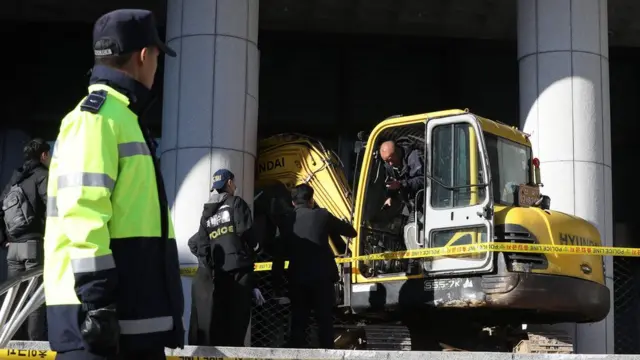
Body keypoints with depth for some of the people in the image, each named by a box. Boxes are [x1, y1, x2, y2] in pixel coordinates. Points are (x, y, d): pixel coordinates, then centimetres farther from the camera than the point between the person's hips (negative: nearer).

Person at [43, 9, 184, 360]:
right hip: (101, 309, -10)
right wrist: (97, 299, -22)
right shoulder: (97, 115, -10)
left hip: (133, 311, 10)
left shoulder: (122, 116, 21)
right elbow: (82, 214, -19)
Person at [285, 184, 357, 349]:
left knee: (298, 321, 8)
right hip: (322, 277, -2)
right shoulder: (322, 215, 0)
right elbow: (351, 232, 10)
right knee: (325, 320, 4)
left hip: (297, 278, 2)